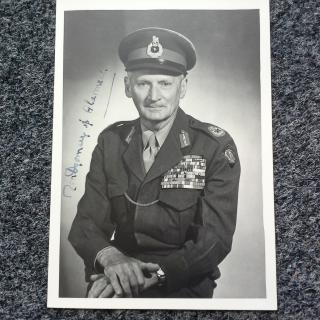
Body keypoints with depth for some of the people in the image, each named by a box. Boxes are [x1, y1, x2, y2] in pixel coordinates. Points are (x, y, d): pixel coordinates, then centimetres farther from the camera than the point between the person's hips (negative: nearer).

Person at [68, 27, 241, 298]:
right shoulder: (111, 141, 3)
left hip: (183, 285, -2)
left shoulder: (216, 147, -7)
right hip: (114, 282, 3)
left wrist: (152, 276, -24)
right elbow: (86, 224, 0)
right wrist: (109, 256, -22)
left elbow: (216, 239, -11)